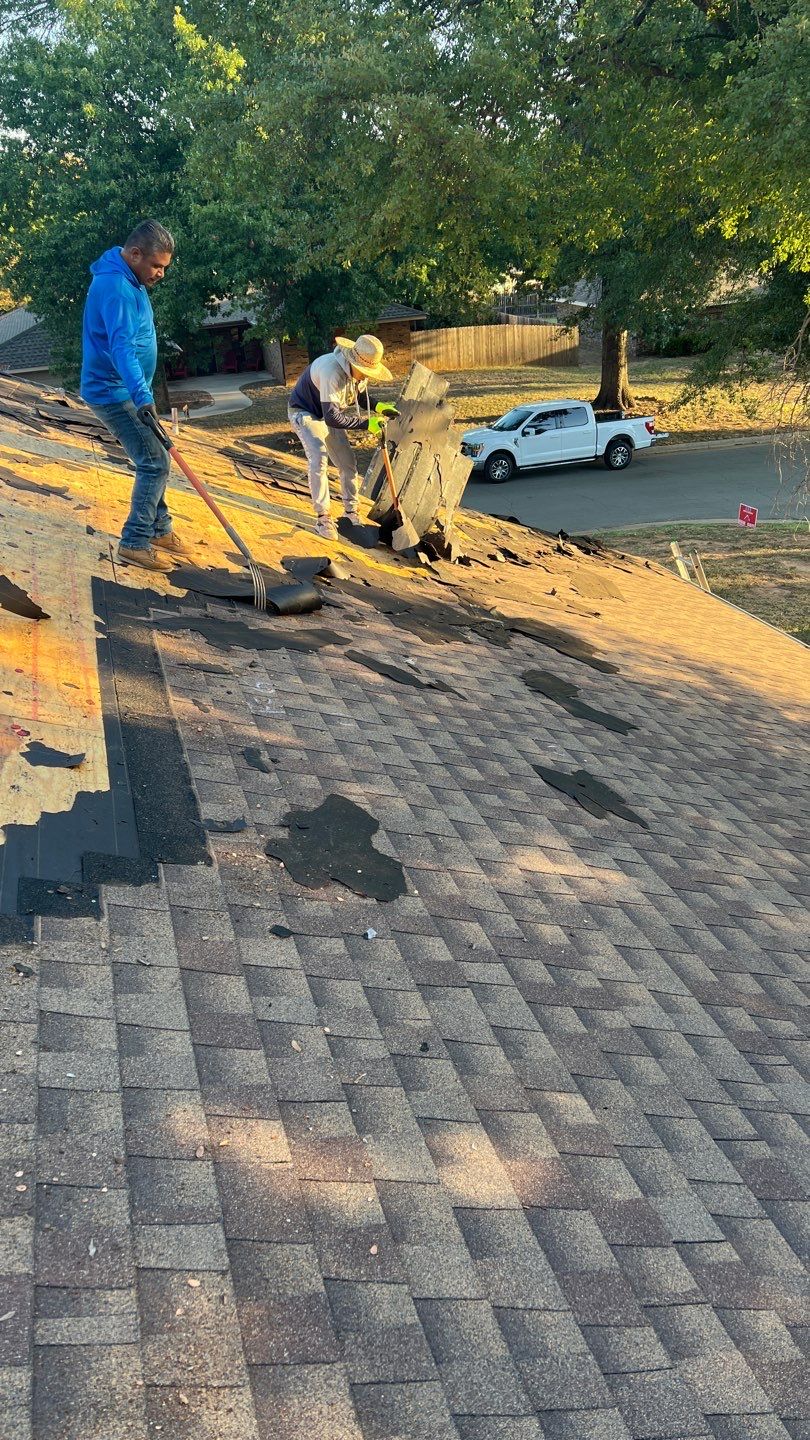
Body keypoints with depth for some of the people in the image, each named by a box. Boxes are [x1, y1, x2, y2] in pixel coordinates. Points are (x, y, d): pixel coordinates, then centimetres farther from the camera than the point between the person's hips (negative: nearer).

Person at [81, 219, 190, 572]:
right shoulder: (115, 287, -24)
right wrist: (142, 396, -47)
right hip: (114, 393, -10)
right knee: (155, 463, -11)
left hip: (124, 391, 10)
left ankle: (160, 530, 27)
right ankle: (135, 543, -5)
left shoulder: (129, 281, 10)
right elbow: (122, 347, -37)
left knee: (154, 461, 16)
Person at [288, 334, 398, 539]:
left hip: (329, 413, 8)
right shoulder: (332, 372, -39)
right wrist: (366, 424, -39)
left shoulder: (359, 371, -14)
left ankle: (351, 512, 18)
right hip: (304, 413, -8)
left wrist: (378, 406, -13)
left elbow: (360, 395, 7)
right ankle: (322, 517, -15)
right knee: (318, 459, -24)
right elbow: (332, 418, -39)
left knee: (347, 463, 5)